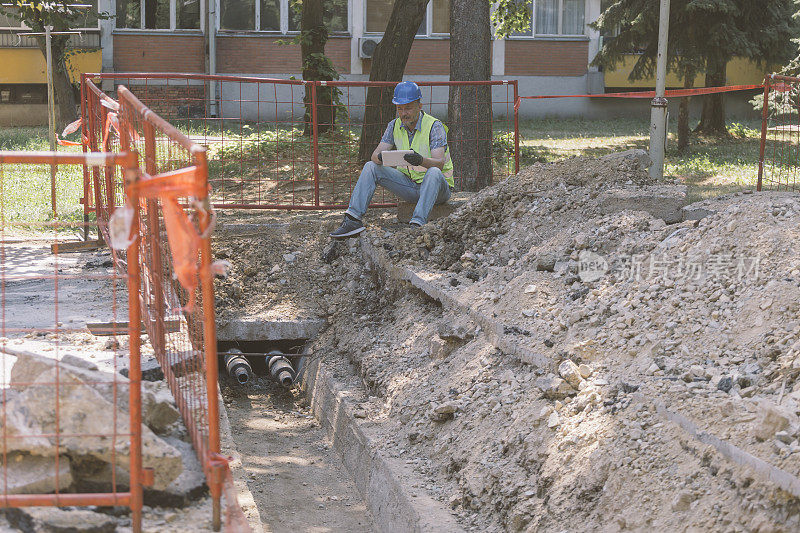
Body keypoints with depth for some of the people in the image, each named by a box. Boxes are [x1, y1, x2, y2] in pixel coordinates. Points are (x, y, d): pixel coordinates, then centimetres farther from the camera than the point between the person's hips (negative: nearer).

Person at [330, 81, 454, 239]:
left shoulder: (434, 126, -14)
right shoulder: (395, 126, 2)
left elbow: (439, 163, -25)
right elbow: (375, 154, -4)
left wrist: (421, 160, -47)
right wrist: (379, 158, -30)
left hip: (438, 186, -5)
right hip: (409, 186, 5)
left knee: (433, 172, -38)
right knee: (371, 167, -7)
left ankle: (417, 224, -50)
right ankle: (353, 219, -18)